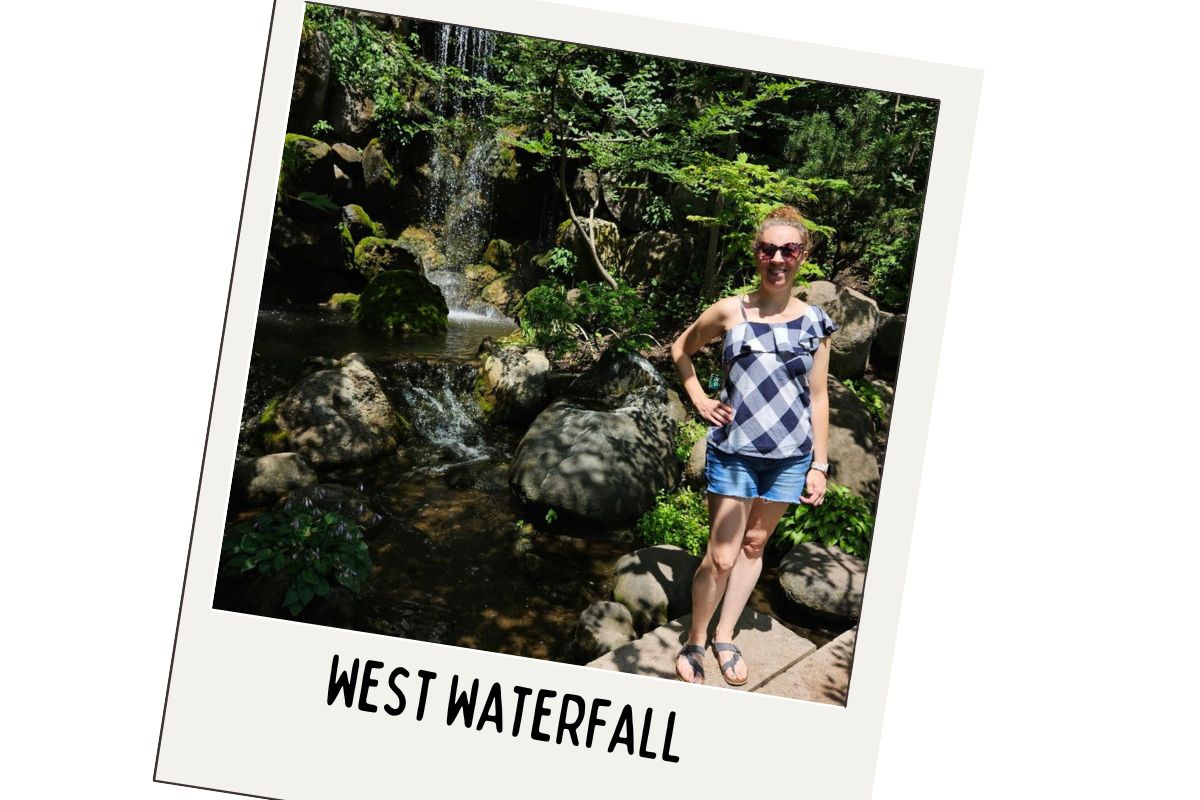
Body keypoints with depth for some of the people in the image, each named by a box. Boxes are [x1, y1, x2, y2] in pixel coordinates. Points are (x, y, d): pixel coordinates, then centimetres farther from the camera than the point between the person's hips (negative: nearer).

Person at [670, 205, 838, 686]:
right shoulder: (729, 312, -5)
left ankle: (725, 637, 27)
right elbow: (681, 350, 12)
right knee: (721, 557, -3)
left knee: (753, 546, 13)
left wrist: (819, 465, 2)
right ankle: (695, 642, 14)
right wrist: (700, 400, 1)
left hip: (789, 456, 2)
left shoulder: (814, 321, 1)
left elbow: (818, 397, 4)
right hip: (733, 451, -2)